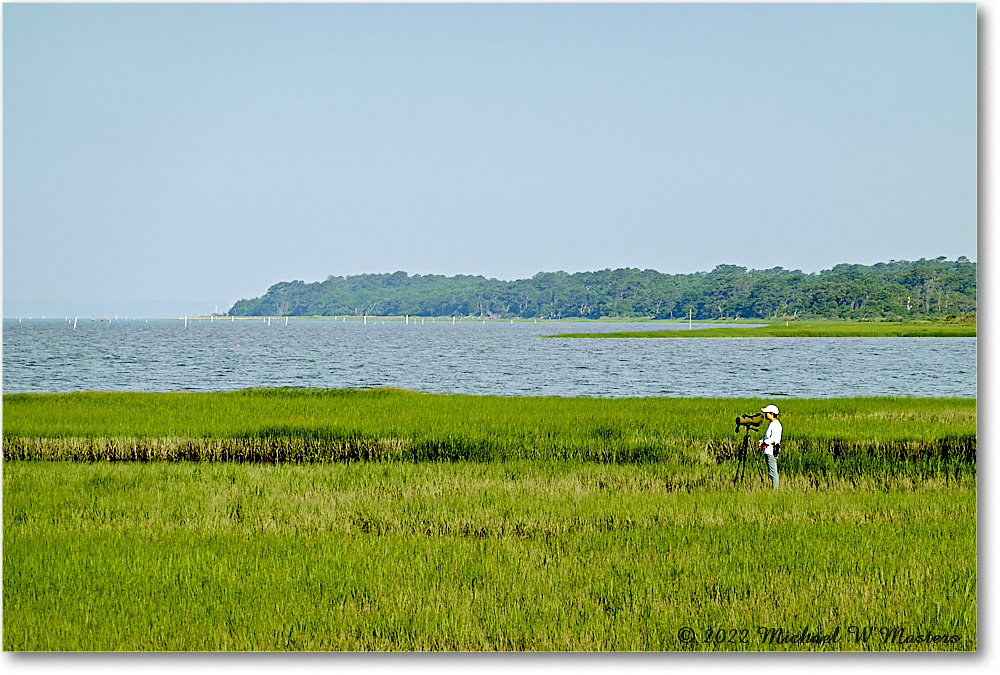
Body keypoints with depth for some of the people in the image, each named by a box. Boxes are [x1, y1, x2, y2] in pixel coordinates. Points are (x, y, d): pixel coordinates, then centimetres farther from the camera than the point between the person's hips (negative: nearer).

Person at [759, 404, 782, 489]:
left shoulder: (776, 425, -13)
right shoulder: (771, 424, 18)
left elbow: (773, 438, -23)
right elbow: (767, 437, 25)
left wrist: (765, 443, -11)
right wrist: (762, 441, 7)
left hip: (772, 452, -10)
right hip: (769, 451, 10)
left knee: (773, 472, -9)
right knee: (772, 473, 11)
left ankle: (776, 489, -8)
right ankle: (774, 489, 13)